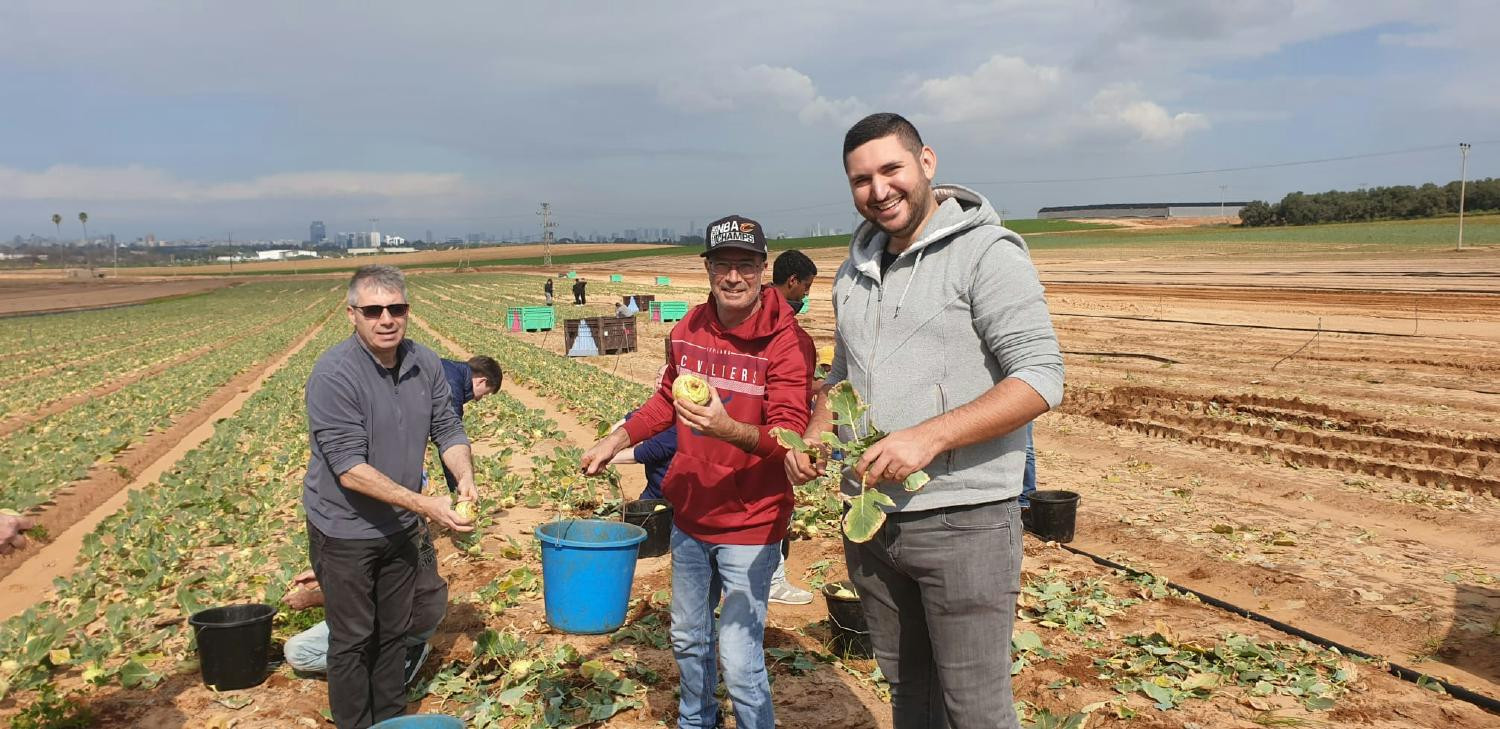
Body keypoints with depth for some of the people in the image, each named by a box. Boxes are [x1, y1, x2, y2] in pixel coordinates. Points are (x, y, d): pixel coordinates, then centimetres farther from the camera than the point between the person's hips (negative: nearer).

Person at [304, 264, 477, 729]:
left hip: (401, 527, 6)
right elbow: (349, 468, -27)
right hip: (345, 531, -6)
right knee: (353, 640, 8)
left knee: (394, 633, 20)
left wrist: (465, 477, -19)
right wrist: (423, 504, -33)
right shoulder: (333, 375, -24)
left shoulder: (425, 365, -5)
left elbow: (447, 429, 2)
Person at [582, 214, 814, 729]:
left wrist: (727, 428, -43)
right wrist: (617, 440, 7)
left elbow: (789, 435, -26)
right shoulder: (688, 330, 0)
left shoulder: (787, 341, -19)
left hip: (750, 522, -6)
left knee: (740, 660, -5)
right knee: (688, 638, 25)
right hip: (689, 515, 7)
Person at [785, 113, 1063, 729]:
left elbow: (1041, 377, -16)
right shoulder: (855, 271, 13)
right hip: (870, 519, 7)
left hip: (962, 520, -6)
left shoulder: (986, 252, -9)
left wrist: (928, 436, -25)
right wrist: (813, 437, 4)